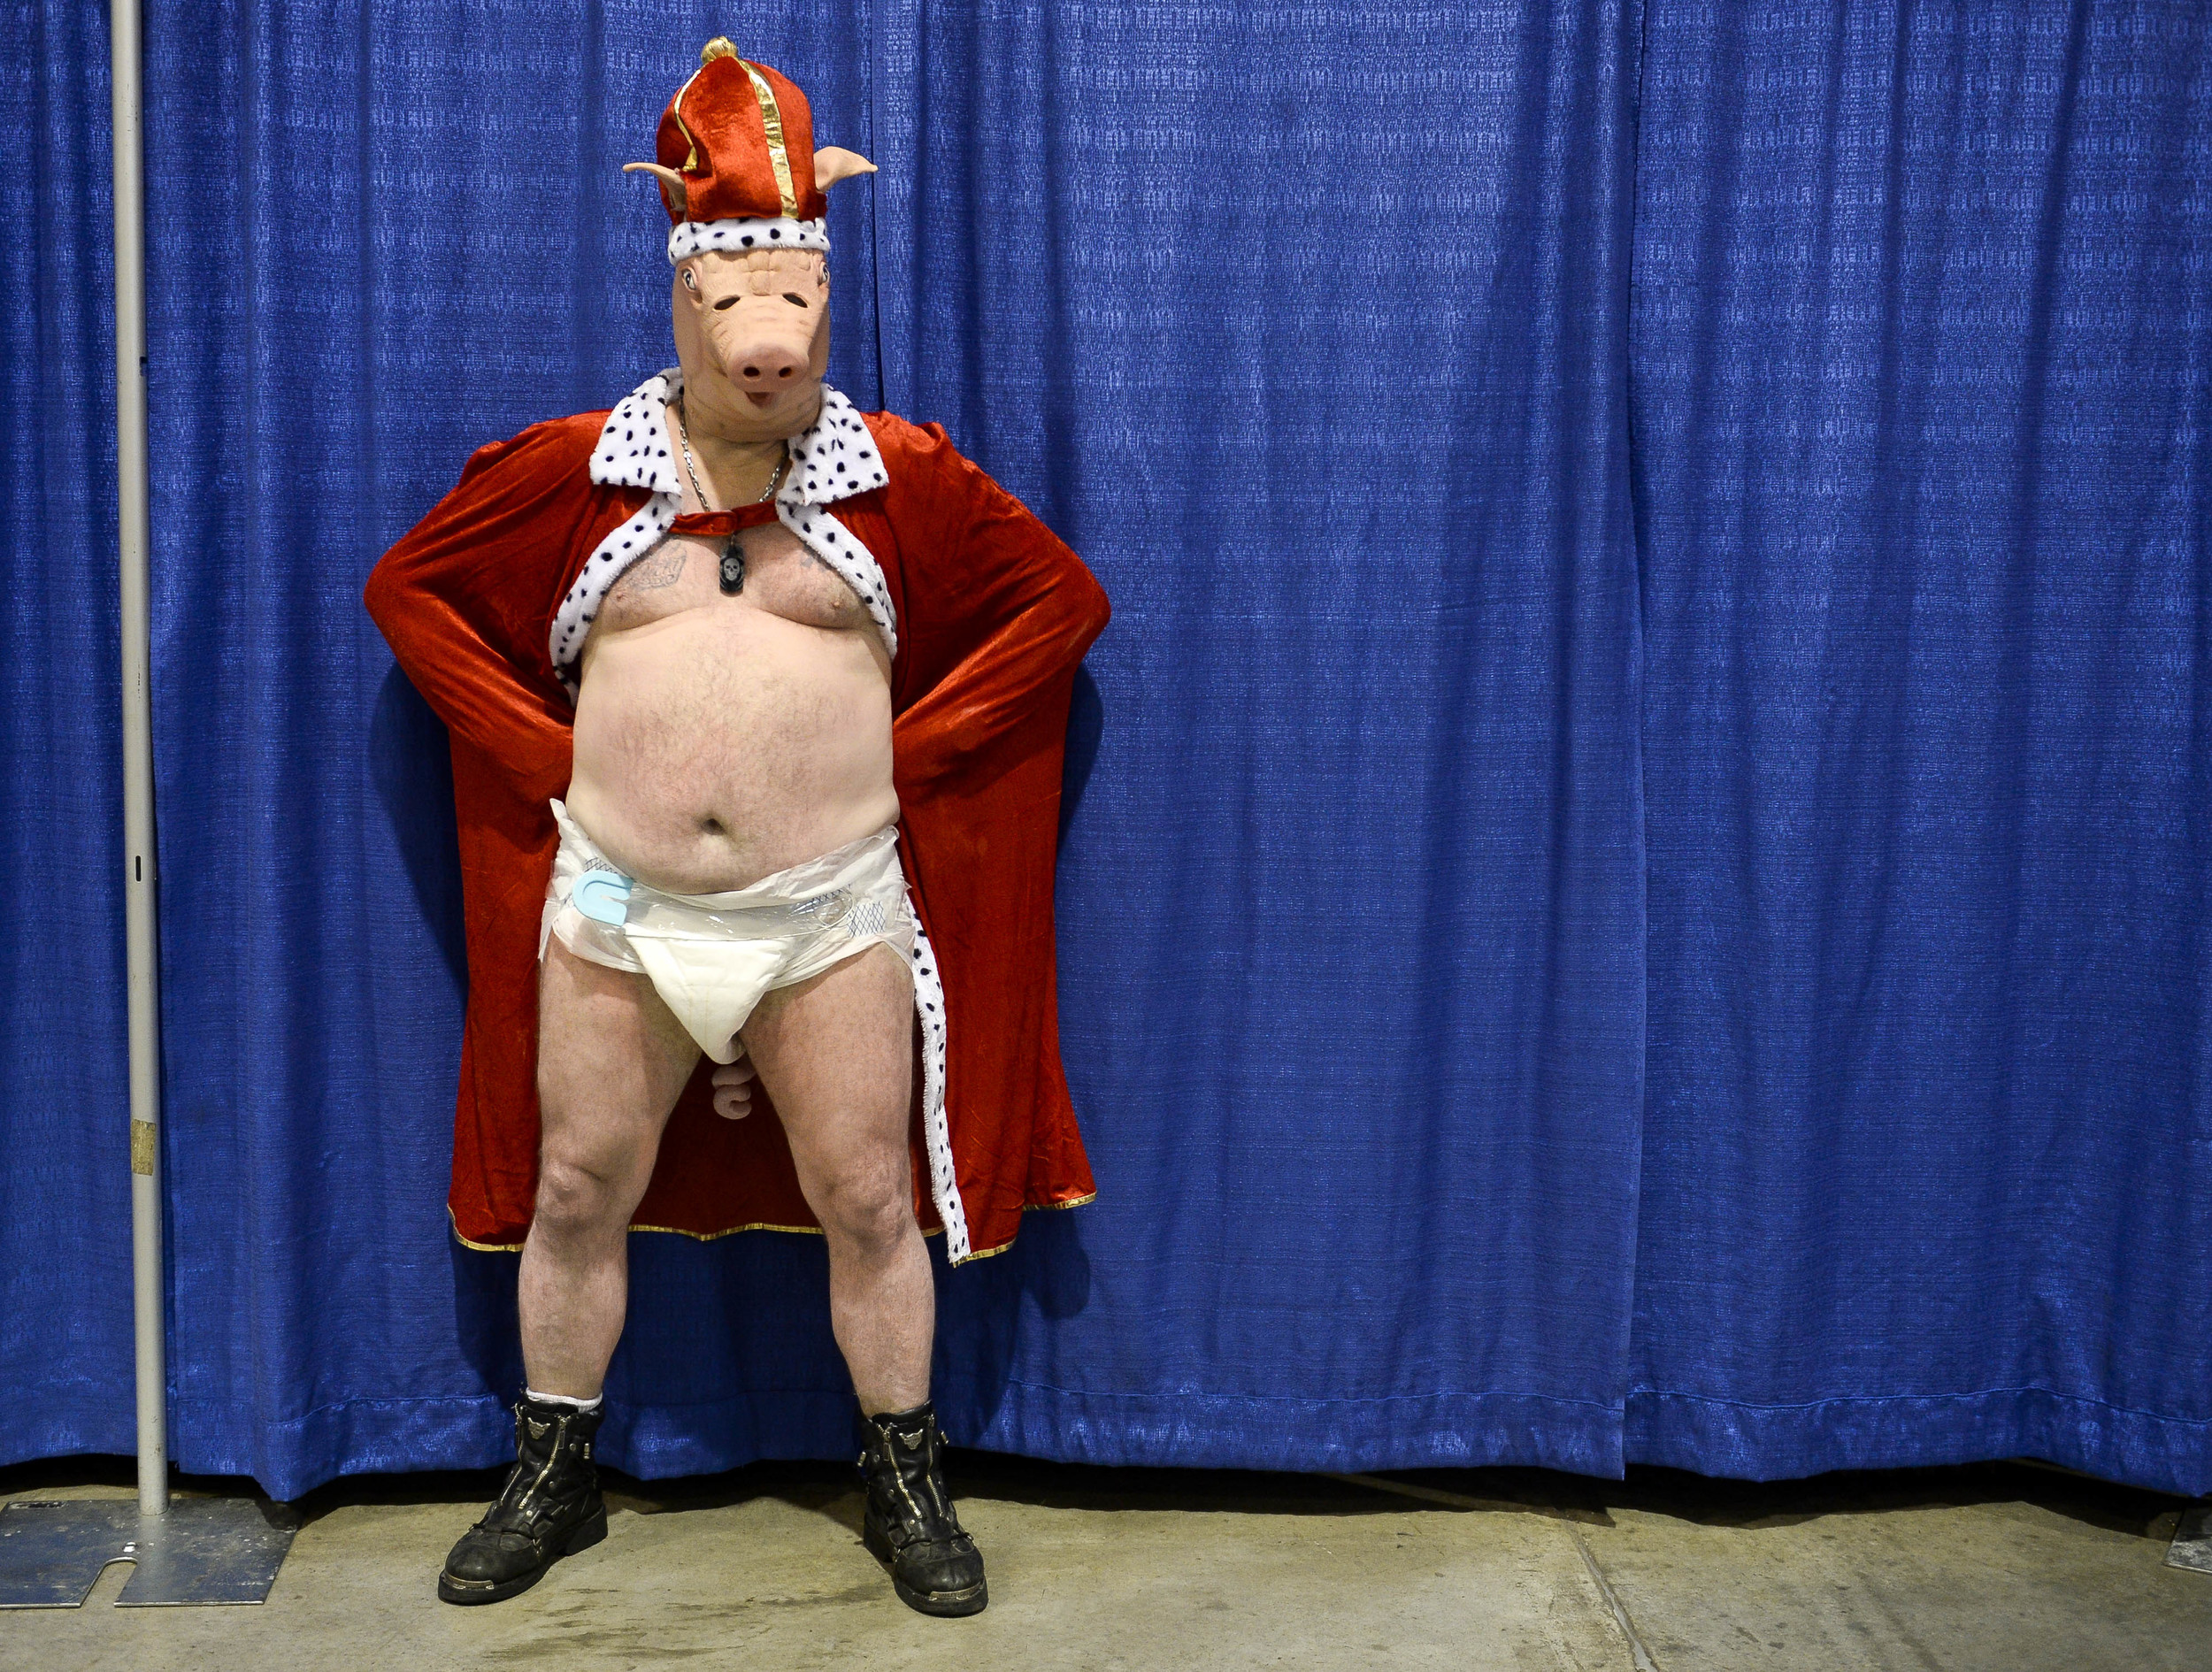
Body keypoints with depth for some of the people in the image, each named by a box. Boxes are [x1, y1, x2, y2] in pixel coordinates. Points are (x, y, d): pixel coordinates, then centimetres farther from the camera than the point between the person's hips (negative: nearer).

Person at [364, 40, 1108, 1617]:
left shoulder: (897, 473, -1)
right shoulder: (576, 467, 0)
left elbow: (1064, 598, 5)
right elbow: (409, 585, 9)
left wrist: (912, 746, -2)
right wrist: (540, 747, -1)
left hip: (835, 910, -1)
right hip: (616, 910, 1)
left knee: (870, 1204, 6)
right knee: (576, 1193, 10)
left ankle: (907, 1488, 24)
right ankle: (553, 1481, 29)